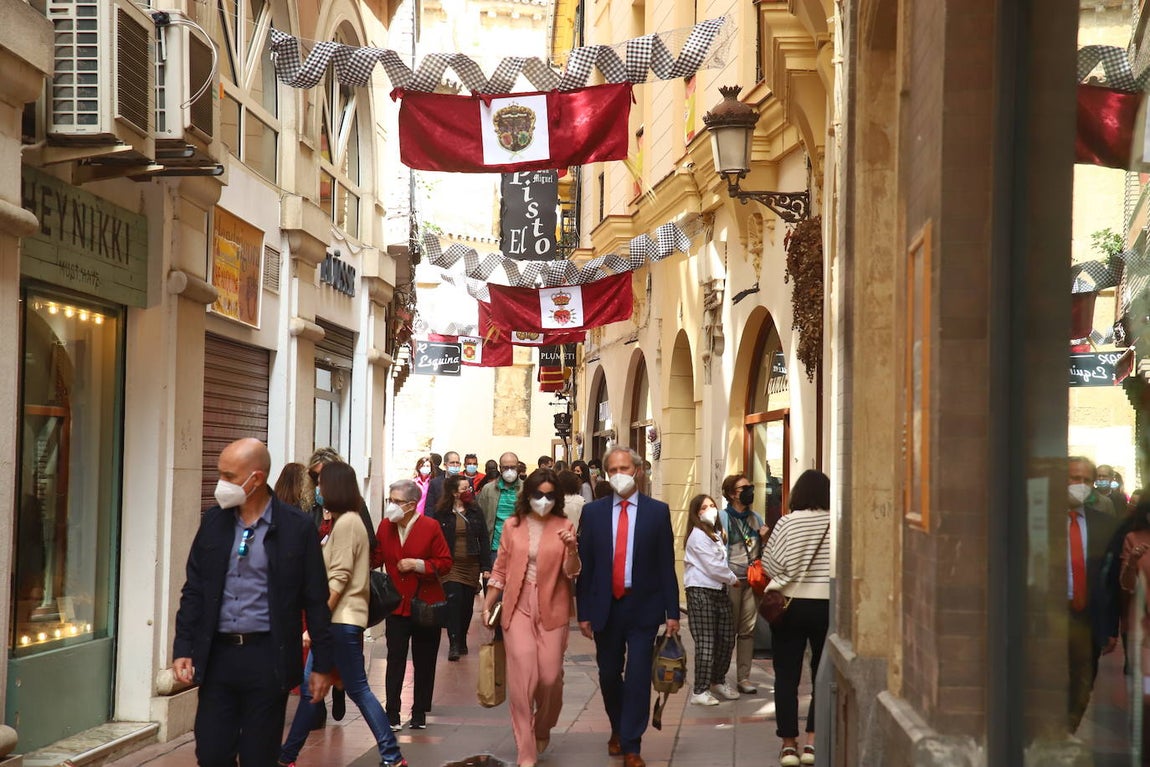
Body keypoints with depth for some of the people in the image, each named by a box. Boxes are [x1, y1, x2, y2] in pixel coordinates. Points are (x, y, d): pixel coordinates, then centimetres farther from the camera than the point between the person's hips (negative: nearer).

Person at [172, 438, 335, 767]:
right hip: (217, 655, 3)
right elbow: (193, 591, 10)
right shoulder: (213, 521, 6)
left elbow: (316, 601, -2)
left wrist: (322, 665, -1)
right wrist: (183, 649, 2)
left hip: (267, 659, -3)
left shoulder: (297, 527, -5)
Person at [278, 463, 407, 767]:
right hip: (336, 619, 10)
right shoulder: (345, 521, 17)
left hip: (342, 620, -10)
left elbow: (338, 579, -18)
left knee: (358, 690, -5)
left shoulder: (346, 522, -13)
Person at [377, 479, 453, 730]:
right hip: (397, 604, 2)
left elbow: (445, 563, -8)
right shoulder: (385, 526, 2)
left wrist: (417, 564, -19)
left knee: (424, 663, 8)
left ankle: (419, 714, 19)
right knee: (395, 660, -2)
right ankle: (392, 715, 2)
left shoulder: (430, 527, -9)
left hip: (426, 605, -2)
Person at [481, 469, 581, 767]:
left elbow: (571, 573, -3)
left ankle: (542, 730, 32)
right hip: (518, 608, 0)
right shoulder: (512, 526, 4)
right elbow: (500, 569, 11)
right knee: (522, 677, -7)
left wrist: (572, 550, -21)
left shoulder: (564, 526, 0)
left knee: (550, 676, 2)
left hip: (552, 610, 0)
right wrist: (487, 605, 9)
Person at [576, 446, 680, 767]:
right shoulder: (593, 511, 3)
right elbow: (585, 565, 3)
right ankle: (618, 729, 37)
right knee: (609, 675, 13)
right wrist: (584, 611, -1)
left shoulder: (657, 511, 0)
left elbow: (666, 564, 0)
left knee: (638, 676, -5)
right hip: (605, 606, 2)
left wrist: (672, 612, -3)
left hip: (643, 608, -2)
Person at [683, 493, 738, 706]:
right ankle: (700, 691, -4)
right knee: (706, 644, -10)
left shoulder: (716, 534, 18)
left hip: (719, 591, 9)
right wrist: (732, 578, 1)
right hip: (701, 592, -9)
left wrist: (728, 579, 5)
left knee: (726, 639, 12)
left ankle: (718, 681, 30)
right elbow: (713, 567, -12)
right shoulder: (697, 536, -10)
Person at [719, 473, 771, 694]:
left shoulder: (755, 518, 15)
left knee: (748, 630, 4)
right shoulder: (723, 517, -2)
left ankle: (743, 677, 8)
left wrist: (765, 538, 1)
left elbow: (763, 551, 22)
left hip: (752, 579, 5)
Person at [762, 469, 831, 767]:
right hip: (828, 606, 1)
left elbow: (771, 565, -8)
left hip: (791, 605, -1)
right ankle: (812, 742, 6)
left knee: (786, 676, 7)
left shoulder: (788, 523, -8)